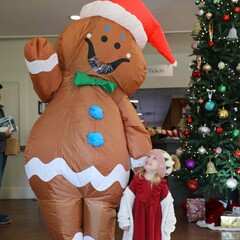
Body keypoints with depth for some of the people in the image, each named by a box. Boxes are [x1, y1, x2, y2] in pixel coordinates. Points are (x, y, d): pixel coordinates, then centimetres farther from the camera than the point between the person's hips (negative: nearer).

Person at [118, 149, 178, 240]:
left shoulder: (162, 186, -7)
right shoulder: (136, 181, -6)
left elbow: (167, 207, -2)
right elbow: (126, 200, -5)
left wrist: (167, 227, 1)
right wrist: (124, 221, -6)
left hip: (154, 224, 0)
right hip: (137, 223, 0)